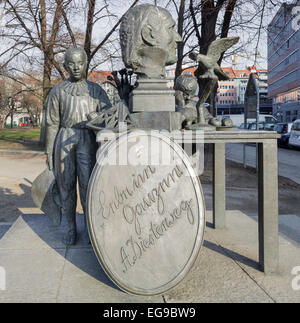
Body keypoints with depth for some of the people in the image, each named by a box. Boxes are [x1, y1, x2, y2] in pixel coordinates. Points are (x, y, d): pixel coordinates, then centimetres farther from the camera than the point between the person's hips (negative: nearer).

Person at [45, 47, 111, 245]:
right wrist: (49, 153, 4)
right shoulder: (57, 91, 8)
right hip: (64, 141, 1)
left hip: (88, 141, -1)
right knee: (66, 185, 4)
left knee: (87, 185, -6)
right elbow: (52, 123, 7)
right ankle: (71, 228, 18)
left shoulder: (96, 90, 9)